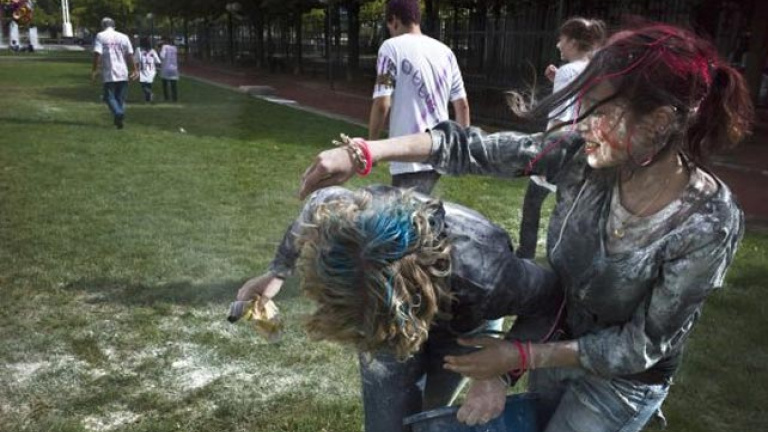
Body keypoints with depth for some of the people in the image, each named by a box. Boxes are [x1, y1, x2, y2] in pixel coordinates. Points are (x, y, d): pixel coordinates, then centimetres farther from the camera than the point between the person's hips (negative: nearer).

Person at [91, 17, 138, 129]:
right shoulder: (123, 37, 7)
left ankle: (118, 113, -22)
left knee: (110, 97, 3)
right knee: (121, 98, 12)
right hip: (123, 73, 3)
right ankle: (119, 119, 10)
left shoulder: (100, 36, 0)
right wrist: (135, 70, 10)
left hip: (109, 74, -3)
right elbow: (130, 55, 4)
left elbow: (97, 54, -9)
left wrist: (94, 70, -6)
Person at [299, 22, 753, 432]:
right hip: (555, 340, 5)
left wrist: (522, 356, -23)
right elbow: (474, 149, -17)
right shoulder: (583, 156, -21)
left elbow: (643, 343, -23)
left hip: (623, 379, -4)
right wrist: (363, 153, -23)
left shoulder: (709, 225, -31)